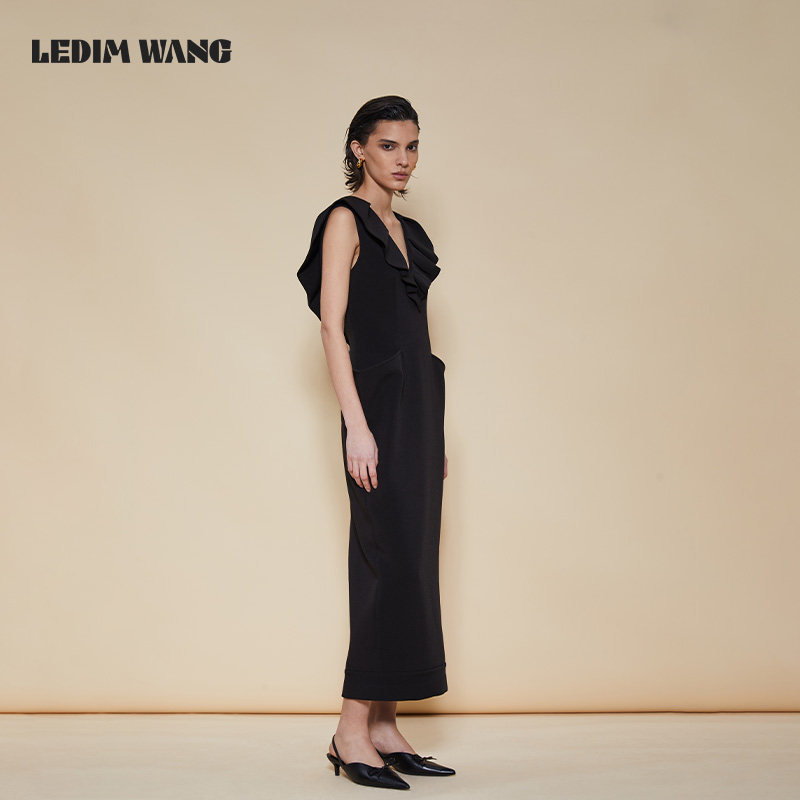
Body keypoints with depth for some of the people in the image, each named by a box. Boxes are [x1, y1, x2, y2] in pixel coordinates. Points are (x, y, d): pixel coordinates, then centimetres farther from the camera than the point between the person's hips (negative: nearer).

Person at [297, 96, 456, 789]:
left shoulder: (409, 231, 19)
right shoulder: (346, 219, -4)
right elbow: (333, 327, -12)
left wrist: (435, 436, 17)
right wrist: (357, 425, -20)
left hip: (419, 404, 8)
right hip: (379, 404, -8)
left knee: (408, 563, 7)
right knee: (394, 561, -10)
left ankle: (385, 727, 14)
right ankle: (353, 732, -1)